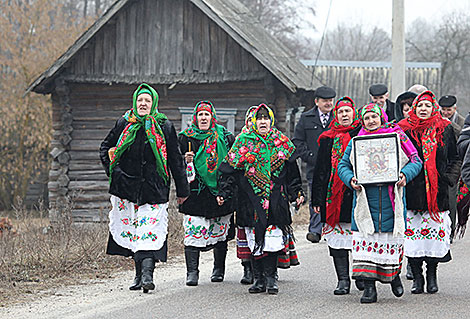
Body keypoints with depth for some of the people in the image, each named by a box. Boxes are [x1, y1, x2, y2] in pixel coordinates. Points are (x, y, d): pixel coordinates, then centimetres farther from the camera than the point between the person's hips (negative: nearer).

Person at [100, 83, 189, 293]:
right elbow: (106, 148, 19)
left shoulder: (165, 127, 3)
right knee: (132, 232, 4)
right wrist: (112, 170, 3)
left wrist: (182, 190, 9)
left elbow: (175, 160, 8)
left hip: (154, 189, -2)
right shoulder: (124, 124, 7)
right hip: (127, 187, 2)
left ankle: (147, 274, -20)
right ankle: (141, 272, 13)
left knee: (150, 232, -13)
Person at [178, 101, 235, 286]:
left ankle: (219, 269, 23)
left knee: (220, 232, 9)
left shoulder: (225, 137, 7)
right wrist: (185, 161, -14)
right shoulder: (185, 138, 5)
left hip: (220, 192, 2)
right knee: (193, 232, -10)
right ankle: (192, 272, -8)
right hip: (195, 193, -1)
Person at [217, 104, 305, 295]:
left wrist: (297, 193, 8)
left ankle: (271, 277, 0)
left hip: (275, 199, 0)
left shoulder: (282, 142, 10)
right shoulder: (243, 142, 7)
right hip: (251, 199, 0)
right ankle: (259, 279, 5)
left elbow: (292, 172, 15)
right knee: (255, 240, -1)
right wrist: (223, 193, -2)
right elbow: (230, 170, 5)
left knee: (273, 240, -7)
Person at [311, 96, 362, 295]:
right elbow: (320, 170, 12)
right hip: (334, 195, 2)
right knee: (337, 239, 0)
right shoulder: (329, 139, 11)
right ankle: (343, 280, 3)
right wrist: (317, 198, 7)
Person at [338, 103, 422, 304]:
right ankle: (369, 287, -4)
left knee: (392, 237, 5)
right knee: (366, 239, -6)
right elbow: (343, 165, 14)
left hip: (391, 199, -1)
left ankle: (394, 274, 32)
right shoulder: (356, 142, 10)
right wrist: (351, 179, -5)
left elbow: (415, 161, 7)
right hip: (366, 199, 1)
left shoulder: (396, 137, 6)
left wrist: (405, 174, -12)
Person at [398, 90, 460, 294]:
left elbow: (454, 159, 14)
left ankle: (432, 277, 11)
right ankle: (417, 277, 6)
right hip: (412, 191, 0)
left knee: (435, 234, -1)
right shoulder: (404, 130, 7)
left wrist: (448, 177, 0)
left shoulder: (444, 130, 8)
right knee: (412, 233, -3)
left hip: (437, 191, 0)